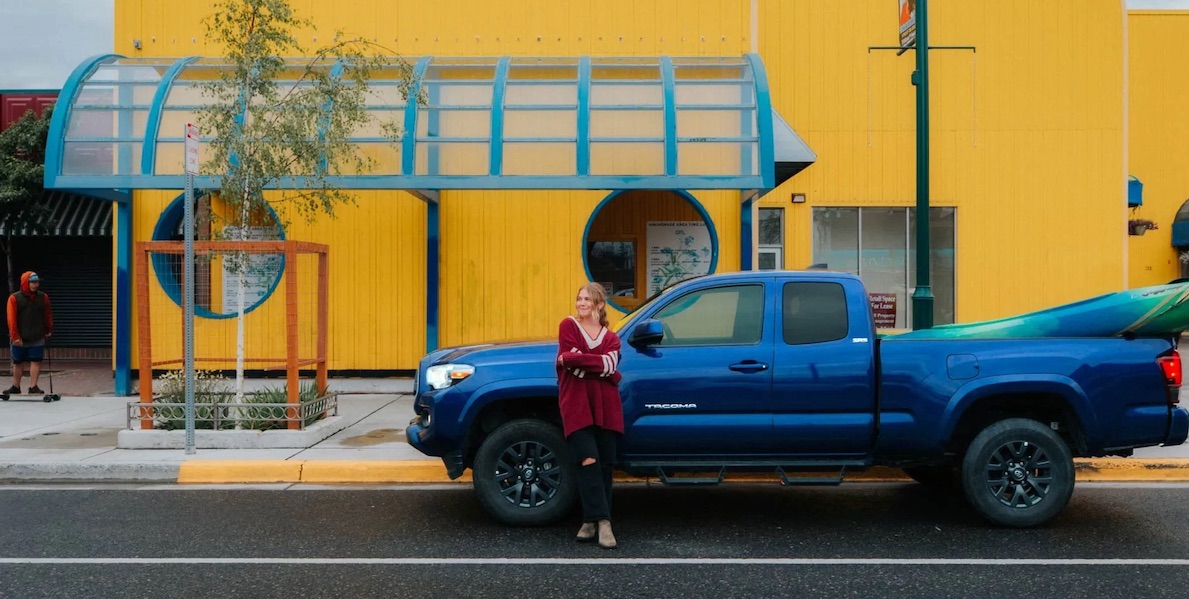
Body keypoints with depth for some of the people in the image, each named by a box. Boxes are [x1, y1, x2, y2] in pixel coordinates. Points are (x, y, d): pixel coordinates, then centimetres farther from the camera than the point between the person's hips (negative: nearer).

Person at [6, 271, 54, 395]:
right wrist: (15, 336, -11)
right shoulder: (14, 298, -5)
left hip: (38, 338, 1)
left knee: (36, 362, -3)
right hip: (20, 339, -1)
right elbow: (12, 319, -7)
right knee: (18, 363, 10)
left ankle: (33, 387, 2)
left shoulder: (43, 298, 3)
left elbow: (48, 315, 13)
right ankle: (15, 387, 23)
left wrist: (49, 330, 14)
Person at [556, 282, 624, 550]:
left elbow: (609, 364, -9)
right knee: (588, 460, -14)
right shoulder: (568, 326, 7)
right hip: (577, 405, -3)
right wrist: (599, 366, -11)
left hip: (605, 407, 3)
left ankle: (591, 521, 9)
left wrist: (573, 359, -13)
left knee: (604, 465, 1)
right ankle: (602, 521, -12)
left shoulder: (611, 338, 13)